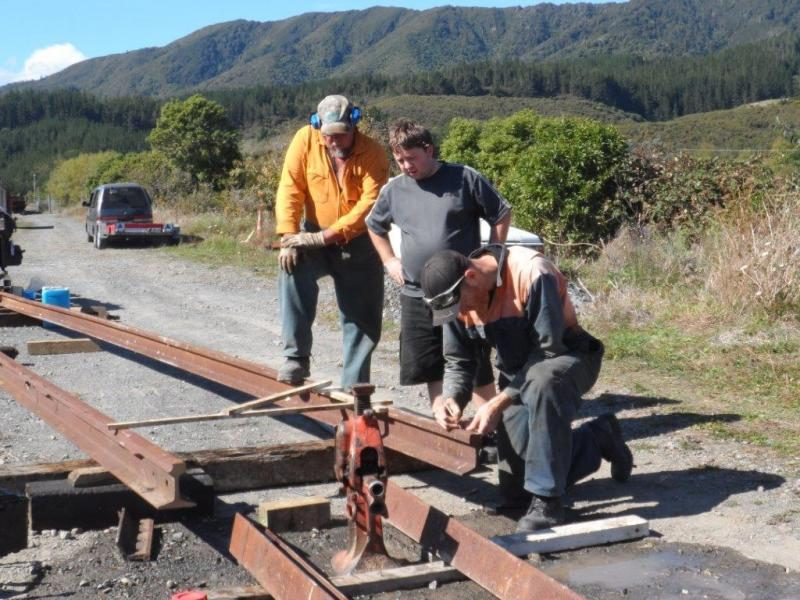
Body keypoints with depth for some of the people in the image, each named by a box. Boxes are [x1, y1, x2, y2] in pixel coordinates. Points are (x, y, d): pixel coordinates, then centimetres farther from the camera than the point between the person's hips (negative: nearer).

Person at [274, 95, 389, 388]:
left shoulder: (373, 153, -15)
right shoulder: (305, 139, -9)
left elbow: (369, 204, -24)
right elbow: (290, 189, -10)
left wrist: (325, 236, -30)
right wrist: (289, 238, -22)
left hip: (358, 244, 0)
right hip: (314, 237, 1)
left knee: (363, 319, 2)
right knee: (292, 270, -30)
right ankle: (296, 356, -22)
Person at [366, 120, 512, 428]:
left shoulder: (465, 179, -5)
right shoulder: (393, 189, 7)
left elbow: (502, 214, 2)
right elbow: (374, 226, 25)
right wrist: (388, 260, 14)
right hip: (416, 296, 4)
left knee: (477, 365, -1)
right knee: (429, 365, 9)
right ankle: (442, 422, 21)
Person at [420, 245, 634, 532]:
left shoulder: (532, 273, -30)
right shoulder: (459, 294, -10)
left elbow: (549, 349, -30)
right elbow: (458, 361, 0)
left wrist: (499, 403, -33)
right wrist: (449, 400, -21)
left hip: (568, 357, -7)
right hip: (520, 374, 7)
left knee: (541, 381, -44)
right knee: (515, 490, 5)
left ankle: (547, 501, -33)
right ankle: (599, 438, 26)